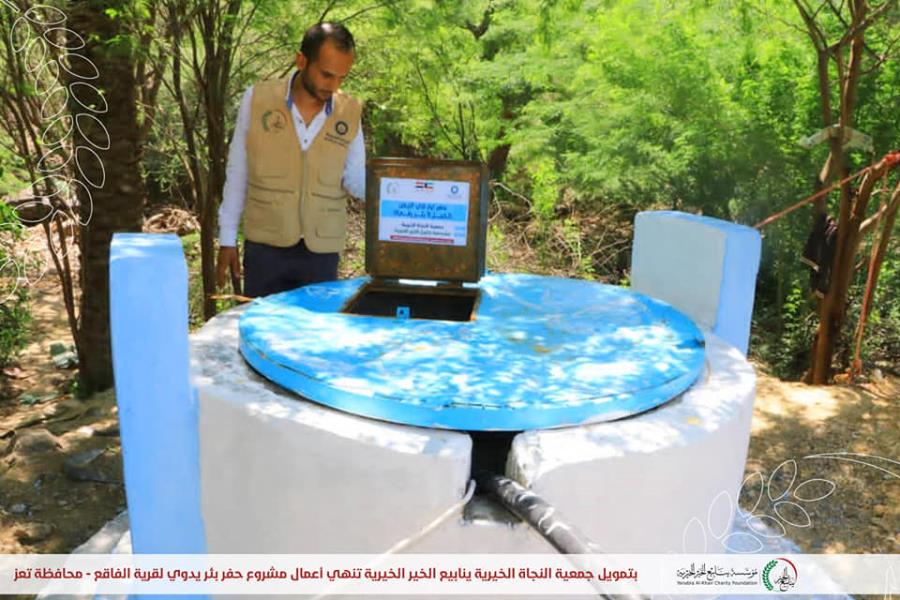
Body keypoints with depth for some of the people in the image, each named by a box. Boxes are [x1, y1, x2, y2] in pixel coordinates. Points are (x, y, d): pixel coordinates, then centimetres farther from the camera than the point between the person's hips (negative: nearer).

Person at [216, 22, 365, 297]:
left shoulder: (350, 112, -2)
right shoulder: (257, 99, -4)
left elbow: (356, 179, 2)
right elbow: (237, 173, 3)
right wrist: (227, 240, 3)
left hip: (322, 252, 1)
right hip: (265, 247, -1)